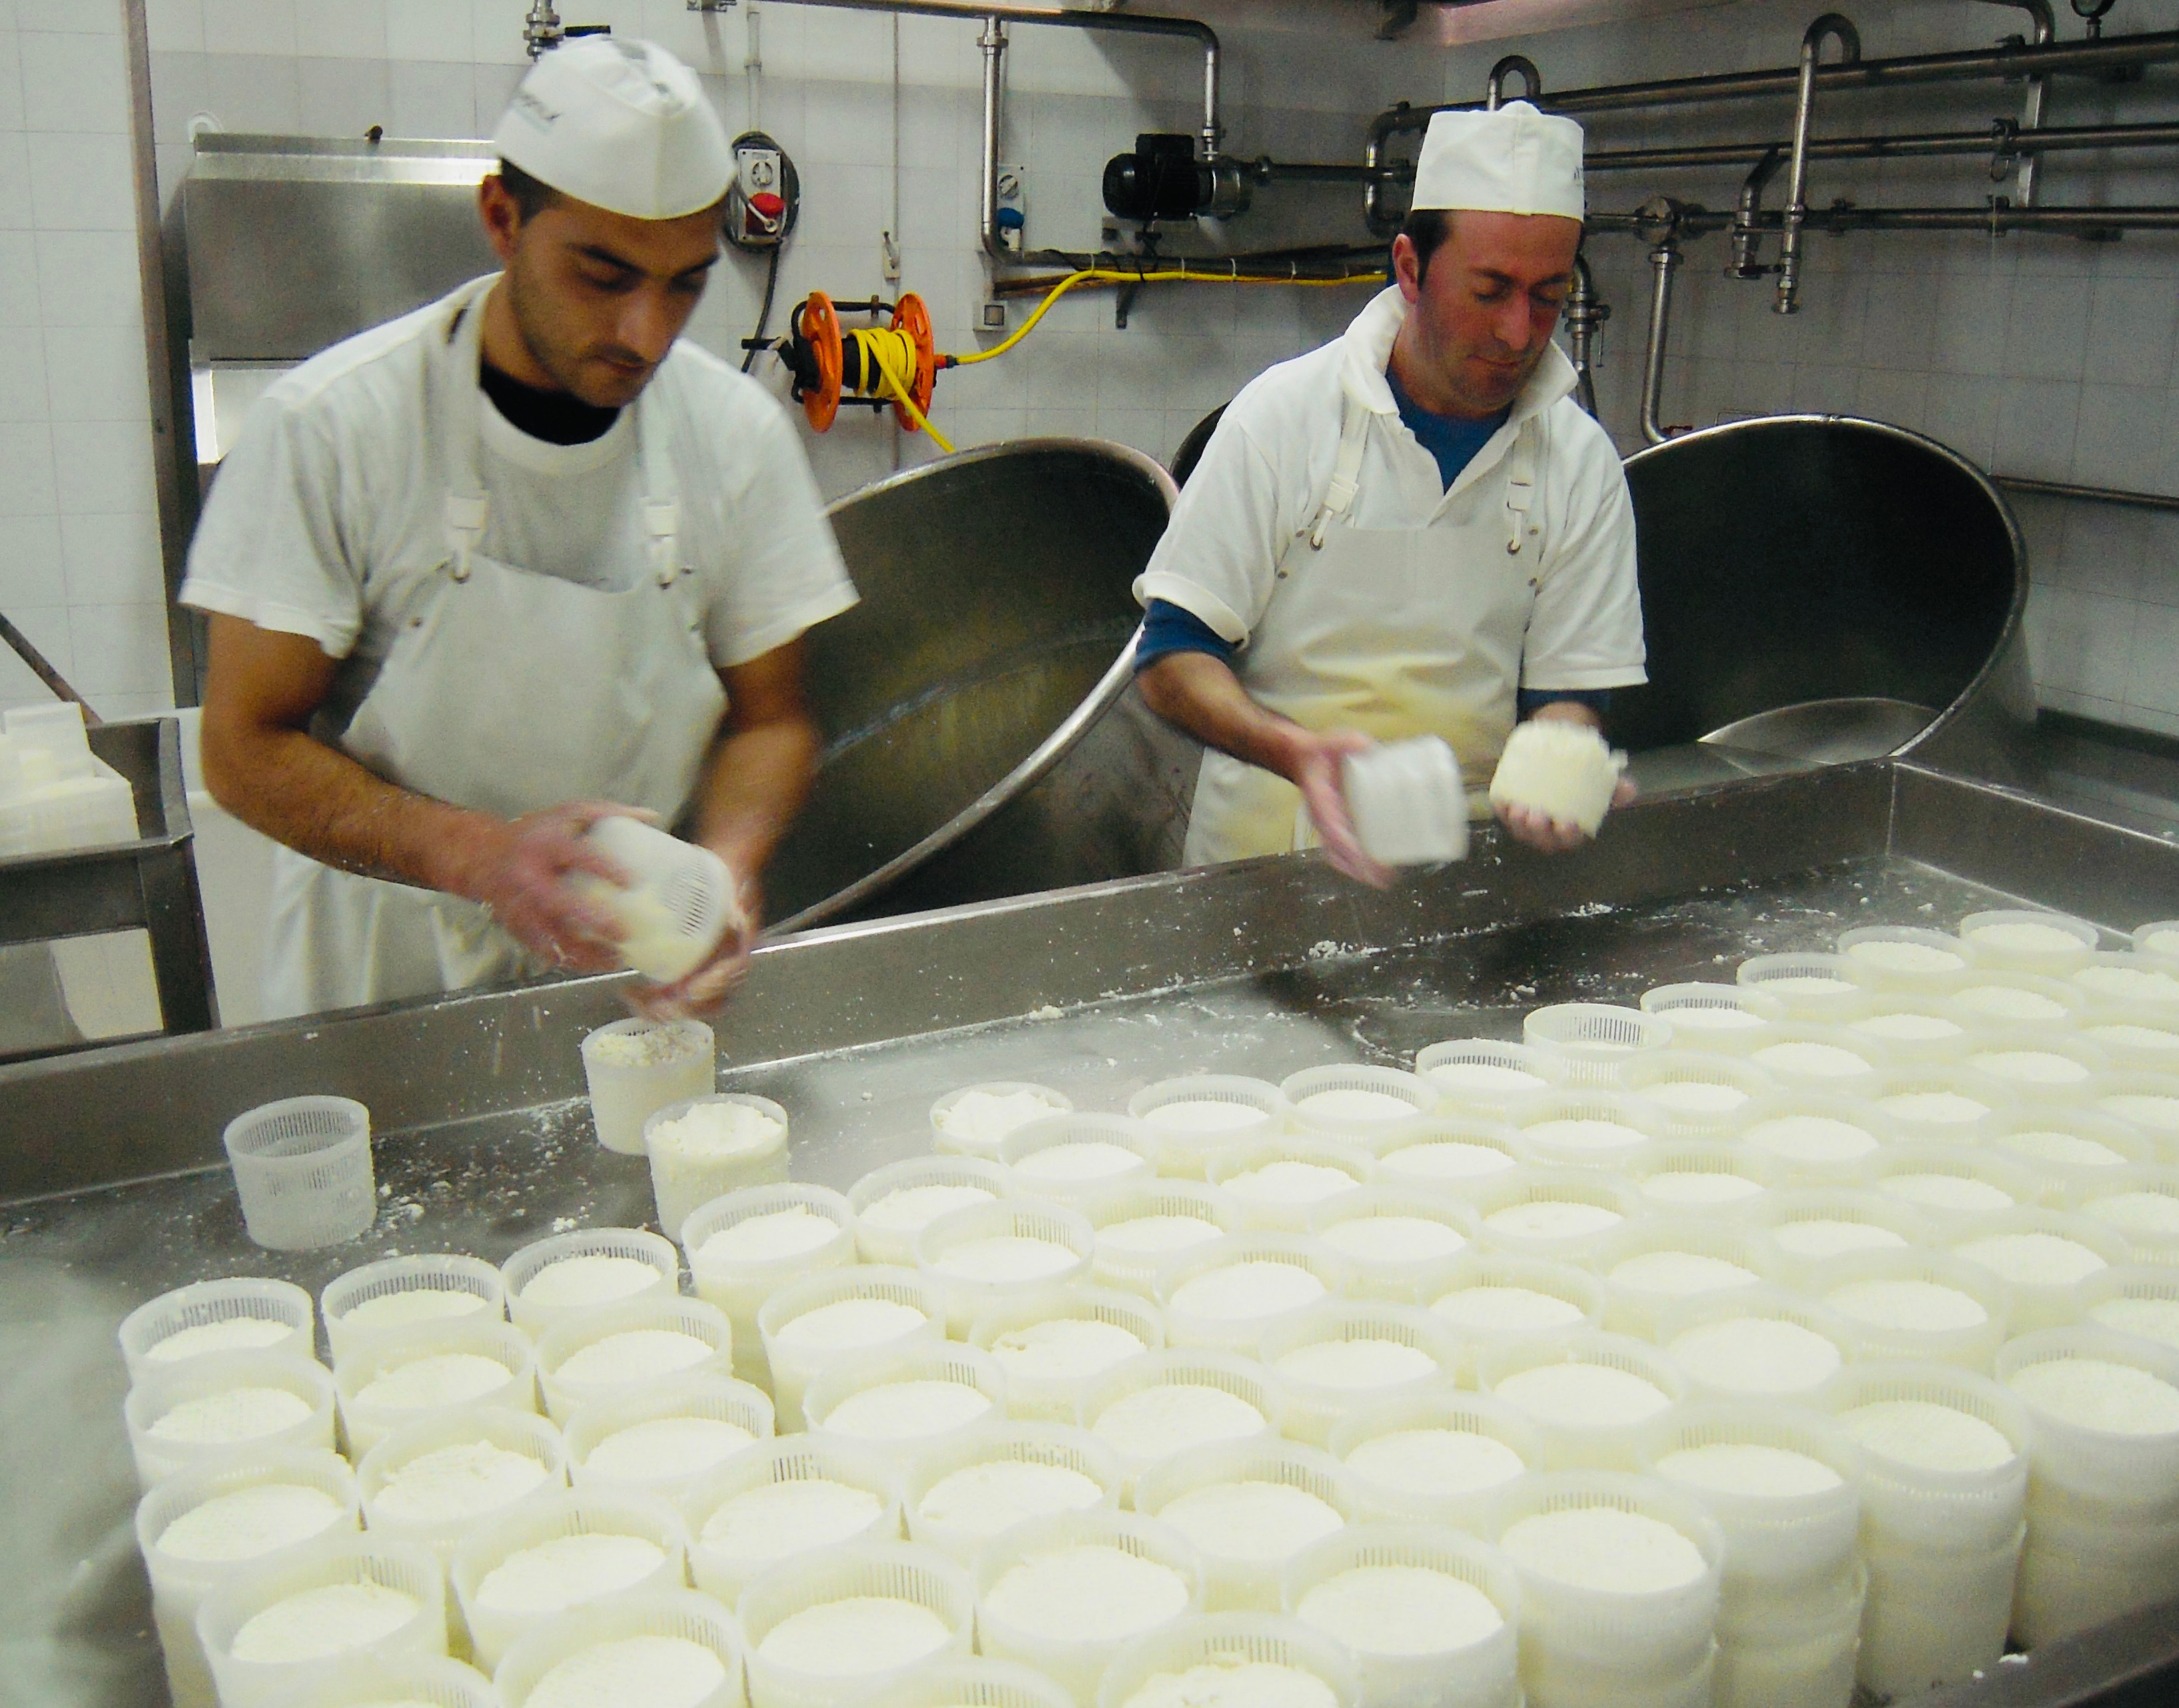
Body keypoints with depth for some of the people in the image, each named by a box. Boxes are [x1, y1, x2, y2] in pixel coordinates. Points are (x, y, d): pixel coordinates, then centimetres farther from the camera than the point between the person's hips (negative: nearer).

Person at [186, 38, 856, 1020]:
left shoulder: (737, 433, -3)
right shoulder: (330, 427, -12)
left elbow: (767, 718, 4)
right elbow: (247, 752, -10)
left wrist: (725, 864, -17)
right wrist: (482, 854, -26)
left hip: (632, 967, 2)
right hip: (386, 980, -1)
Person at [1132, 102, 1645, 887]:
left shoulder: (1582, 463, 3)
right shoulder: (1284, 415, -5)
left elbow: (1569, 693, 6)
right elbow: (1171, 658, -5)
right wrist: (1296, 751, -25)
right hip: (1270, 852, -3)